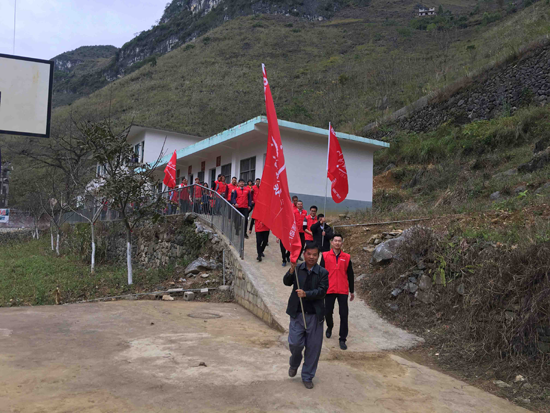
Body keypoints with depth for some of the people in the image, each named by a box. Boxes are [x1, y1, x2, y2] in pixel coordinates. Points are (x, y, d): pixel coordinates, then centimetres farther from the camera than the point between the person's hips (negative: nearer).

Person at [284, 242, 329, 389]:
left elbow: (322, 291, -11)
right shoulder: (297, 269, 1)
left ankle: (307, 376, 25)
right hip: (297, 313, 0)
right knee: (295, 343, -3)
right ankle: (294, 364, 32)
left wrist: (306, 294, -25)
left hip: (315, 315, 0)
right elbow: (287, 282, -11)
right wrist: (291, 271, -29)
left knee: (313, 347, 6)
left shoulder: (323, 272, -1)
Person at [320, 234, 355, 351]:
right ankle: (330, 327, 43)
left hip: (343, 291, 0)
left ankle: (342, 339, 8)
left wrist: (352, 291, 12)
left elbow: (350, 275, 10)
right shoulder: (325, 256, 1)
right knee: (328, 312, 10)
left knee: (344, 315, -2)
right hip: (329, 290, 0)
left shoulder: (346, 257, 4)